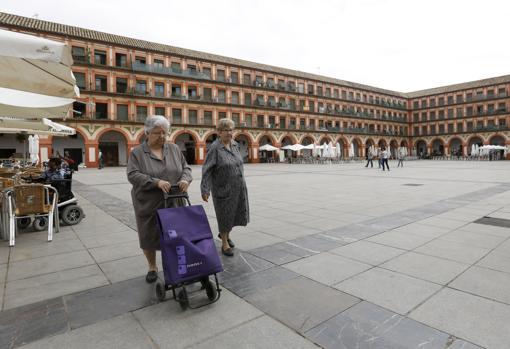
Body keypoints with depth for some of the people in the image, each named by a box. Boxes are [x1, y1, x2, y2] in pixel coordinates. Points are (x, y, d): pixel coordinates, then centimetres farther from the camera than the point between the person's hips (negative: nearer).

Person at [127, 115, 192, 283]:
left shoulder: (174, 149, 5)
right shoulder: (137, 152, -4)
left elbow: (186, 168, 6)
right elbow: (133, 175, -14)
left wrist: (185, 179, -16)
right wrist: (156, 182, -26)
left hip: (173, 203, 2)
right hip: (148, 204, -1)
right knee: (149, 237, 10)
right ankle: (152, 267, 30)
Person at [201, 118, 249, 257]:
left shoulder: (235, 144, 4)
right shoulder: (215, 148, -15)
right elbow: (207, 170, -18)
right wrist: (205, 189, -23)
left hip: (238, 187, 6)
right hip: (223, 188, -6)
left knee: (237, 213, 15)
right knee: (225, 215, 8)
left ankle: (225, 234, 42)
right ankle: (224, 244, 29)